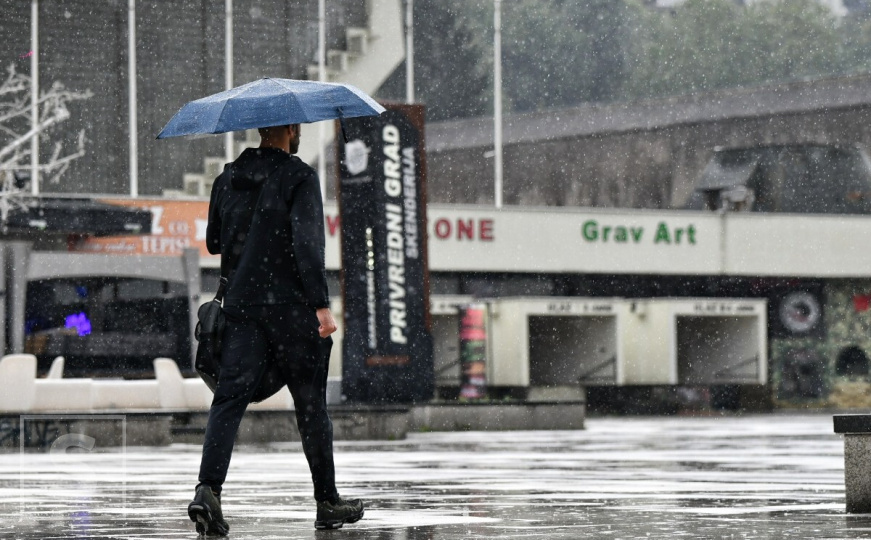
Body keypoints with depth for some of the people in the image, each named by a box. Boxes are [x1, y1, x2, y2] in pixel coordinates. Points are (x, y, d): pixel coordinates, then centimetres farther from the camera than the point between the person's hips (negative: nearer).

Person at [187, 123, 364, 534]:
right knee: (311, 404, 7)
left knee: (230, 397, -2)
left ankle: (208, 489, -22)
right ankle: (328, 503, 16)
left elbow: (213, 242, 20)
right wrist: (321, 305, -19)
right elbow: (307, 244, -18)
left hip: (241, 305, 4)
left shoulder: (228, 178, 10)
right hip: (291, 307, -4)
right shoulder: (300, 177, -8)